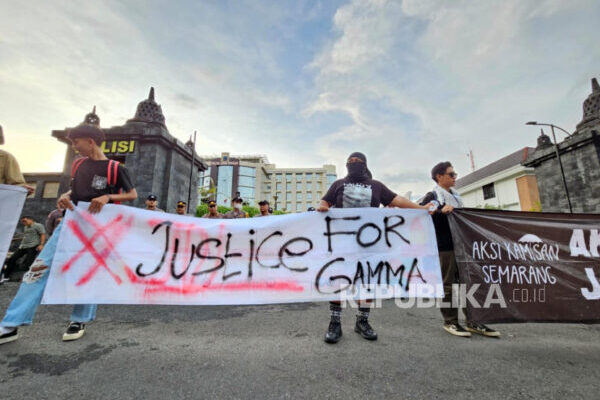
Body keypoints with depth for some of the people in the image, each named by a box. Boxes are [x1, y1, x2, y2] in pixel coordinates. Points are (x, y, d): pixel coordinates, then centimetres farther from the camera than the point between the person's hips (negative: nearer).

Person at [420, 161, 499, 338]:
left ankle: (473, 321, 22)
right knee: (448, 284, -1)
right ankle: (450, 321, 11)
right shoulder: (433, 196, -3)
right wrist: (440, 210, -24)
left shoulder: (455, 195, 22)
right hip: (445, 246, -8)